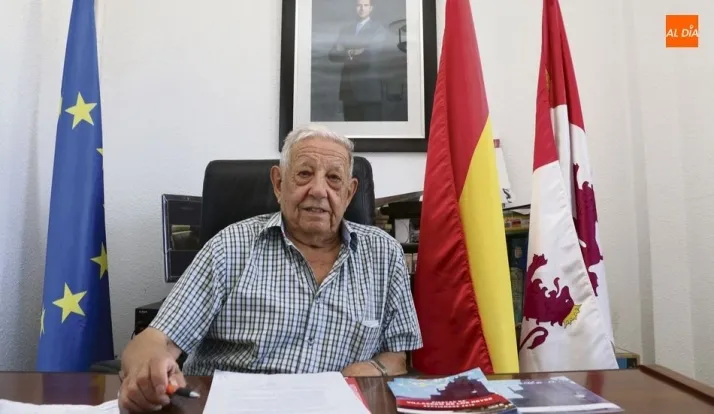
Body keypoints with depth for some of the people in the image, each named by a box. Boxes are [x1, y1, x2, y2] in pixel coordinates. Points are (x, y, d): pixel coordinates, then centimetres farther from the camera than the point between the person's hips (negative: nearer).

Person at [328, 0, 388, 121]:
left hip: (369, 89, -4)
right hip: (349, 88, 4)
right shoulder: (345, 30, 15)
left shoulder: (379, 29, 2)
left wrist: (347, 54, -8)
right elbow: (332, 54, 5)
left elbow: (373, 55, -10)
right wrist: (349, 53, -14)